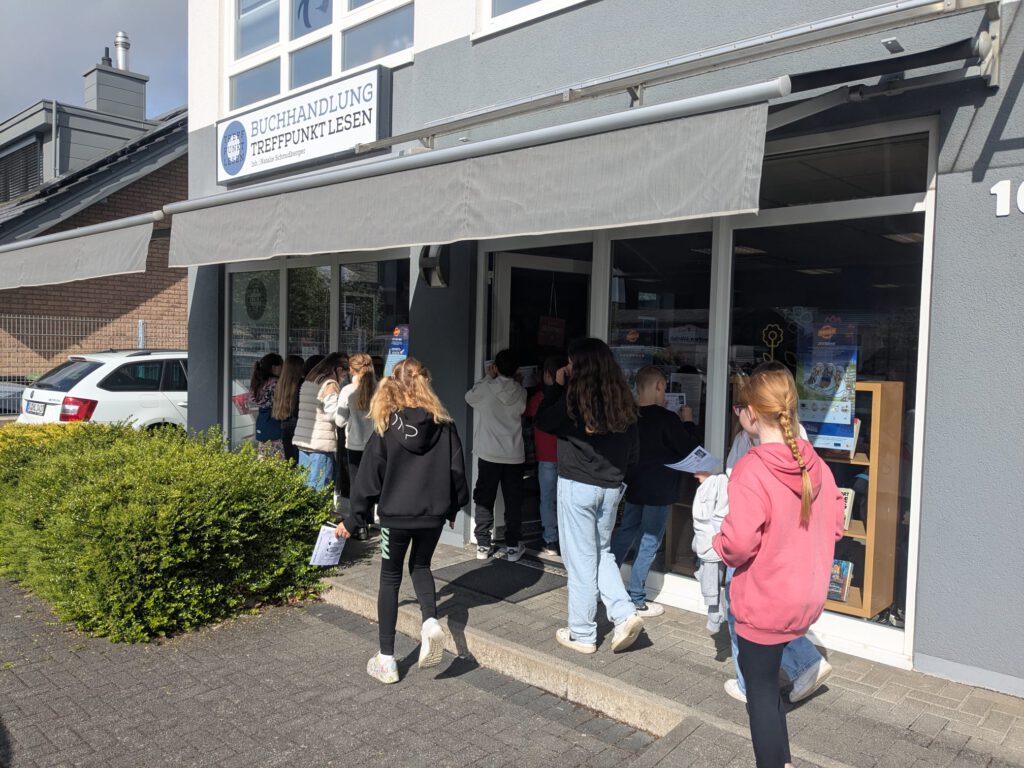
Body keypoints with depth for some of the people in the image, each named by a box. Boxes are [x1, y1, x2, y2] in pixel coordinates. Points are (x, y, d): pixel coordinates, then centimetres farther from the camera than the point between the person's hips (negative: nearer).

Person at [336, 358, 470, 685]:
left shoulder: (386, 427, -9)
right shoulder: (444, 425, -5)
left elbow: (368, 477, -6)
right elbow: (457, 470, 1)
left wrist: (353, 519, 3)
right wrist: (452, 508, 16)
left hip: (395, 515, -2)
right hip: (433, 514, 2)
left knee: (390, 579, 12)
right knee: (420, 566, 25)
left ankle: (386, 660, 15)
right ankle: (430, 621, 0)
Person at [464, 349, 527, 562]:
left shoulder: (485, 388, -9)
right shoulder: (521, 392, -2)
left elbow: (469, 397, 11)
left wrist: (488, 377, 14)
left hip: (489, 454, -1)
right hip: (514, 456, 1)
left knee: (484, 500, 9)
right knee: (513, 502, 8)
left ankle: (483, 545, 12)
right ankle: (512, 547, 12)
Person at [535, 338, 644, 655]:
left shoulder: (575, 398, -15)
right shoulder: (622, 400, 2)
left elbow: (543, 421, 1)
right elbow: (633, 450, 8)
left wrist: (557, 385, 5)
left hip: (578, 486, -5)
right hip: (611, 488, 6)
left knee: (581, 559, 4)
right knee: (602, 552, 22)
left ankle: (582, 634, 15)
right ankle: (625, 614, 9)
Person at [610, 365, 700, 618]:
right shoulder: (667, 419, -20)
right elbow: (690, 450, -11)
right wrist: (687, 422, 2)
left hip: (633, 485, 7)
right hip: (659, 491, -6)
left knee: (625, 532, 19)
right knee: (649, 542, 3)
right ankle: (636, 599, 11)